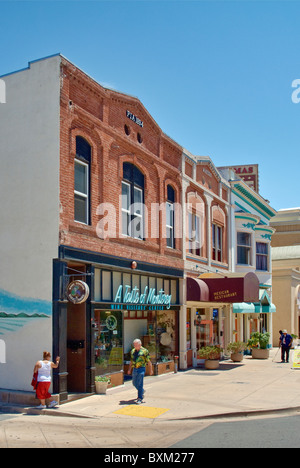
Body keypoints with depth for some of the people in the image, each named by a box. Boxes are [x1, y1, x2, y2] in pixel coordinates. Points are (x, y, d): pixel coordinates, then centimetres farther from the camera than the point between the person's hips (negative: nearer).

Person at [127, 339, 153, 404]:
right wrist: (129, 369, 15)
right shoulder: (133, 351, 9)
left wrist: (151, 370, -3)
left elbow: (149, 361, -4)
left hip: (141, 369, -6)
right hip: (135, 369, 6)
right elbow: (131, 361, 19)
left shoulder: (144, 351, -8)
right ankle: (142, 391, 41)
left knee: (139, 384, -9)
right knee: (134, 383, 15)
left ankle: (140, 398, -1)